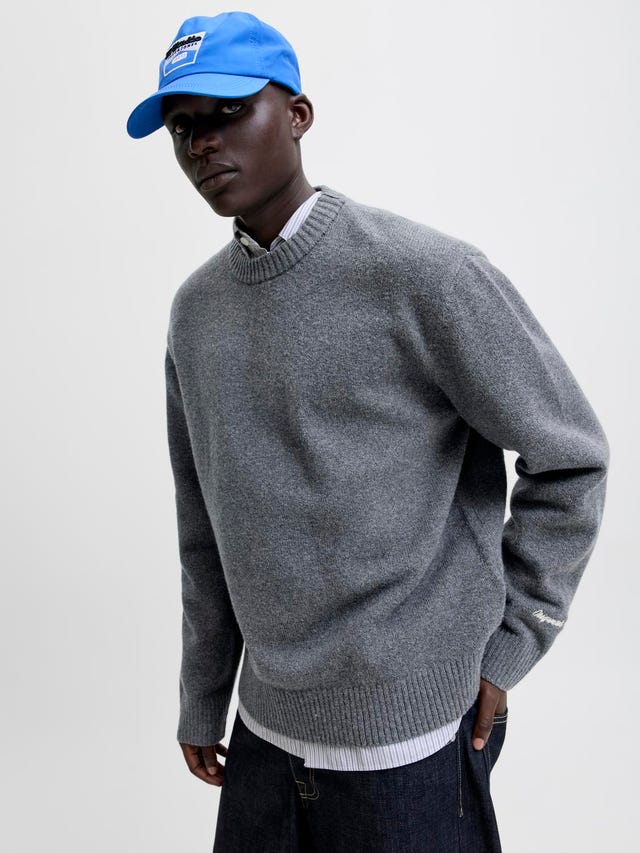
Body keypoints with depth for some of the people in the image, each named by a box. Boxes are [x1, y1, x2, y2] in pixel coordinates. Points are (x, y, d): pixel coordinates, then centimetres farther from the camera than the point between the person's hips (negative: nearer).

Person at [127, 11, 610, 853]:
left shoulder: (426, 273, -15)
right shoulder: (196, 309, 4)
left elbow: (571, 458, -8)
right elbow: (205, 527, 10)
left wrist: (504, 649, -7)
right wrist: (202, 701, 14)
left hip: (411, 739, -5)